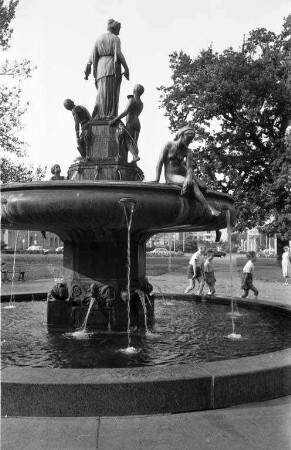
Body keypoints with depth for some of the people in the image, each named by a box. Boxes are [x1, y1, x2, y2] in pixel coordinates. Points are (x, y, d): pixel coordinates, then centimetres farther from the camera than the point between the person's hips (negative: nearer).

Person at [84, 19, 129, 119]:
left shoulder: (99, 39, 15)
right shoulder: (115, 38, 1)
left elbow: (93, 55, 7)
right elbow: (119, 54, -10)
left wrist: (88, 69, 4)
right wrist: (126, 68, -7)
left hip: (101, 66, 5)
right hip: (113, 66, -5)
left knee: (102, 91, 5)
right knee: (112, 92, -6)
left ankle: (99, 115, -6)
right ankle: (110, 115, -15)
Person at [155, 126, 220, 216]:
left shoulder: (188, 151, 2)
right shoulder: (169, 145, -6)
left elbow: (189, 168, -12)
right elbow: (159, 164, -10)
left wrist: (189, 177, -36)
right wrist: (156, 182, -18)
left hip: (182, 174, 5)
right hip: (170, 176, -5)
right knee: (192, 183, -32)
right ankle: (209, 209, -40)